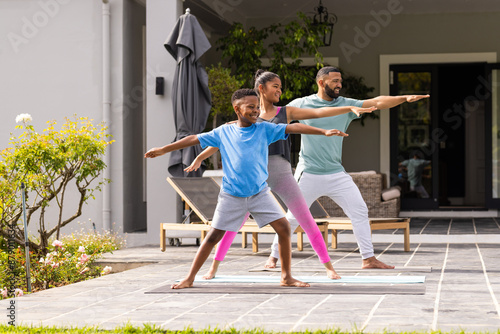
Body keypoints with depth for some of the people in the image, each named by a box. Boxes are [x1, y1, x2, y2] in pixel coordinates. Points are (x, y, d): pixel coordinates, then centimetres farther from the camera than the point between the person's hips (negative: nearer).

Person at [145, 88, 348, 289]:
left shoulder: (264, 129, 1)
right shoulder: (223, 132, 2)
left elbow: (293, 128, -7)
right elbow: (194, 139, 9)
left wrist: (324, 132, -17)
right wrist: (163, 150, 13)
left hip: (260, 193, 1)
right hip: (231, 196, -1)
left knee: (283, 228, -9)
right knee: (213, 236, 1)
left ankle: (286, 277, 4)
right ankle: (189, 278, 12)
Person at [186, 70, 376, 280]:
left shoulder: (286, 113, 10)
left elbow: (319, 113, 4)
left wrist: (351, 108, -5)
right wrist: (199, 158, 6)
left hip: (282, 172, 0)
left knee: (307, 221, -5)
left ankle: (328, 266, 3)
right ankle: (214, 267, 13)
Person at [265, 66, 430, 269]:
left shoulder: (346, 105, 2)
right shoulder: (302, 104, -4)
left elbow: (377, 102, -6)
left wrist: (404, 98, -18)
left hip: (337, 174, 3)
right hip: (309, 174, -3)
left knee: (360, 211, -1)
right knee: (293, 216, 2)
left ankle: (368, 258, 6)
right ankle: (274, 256, 18)